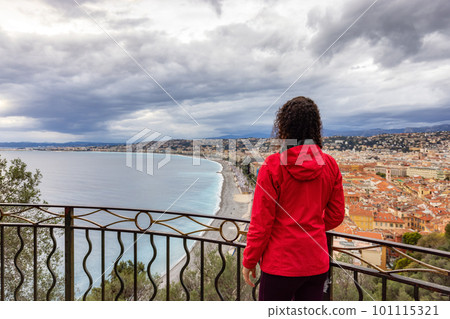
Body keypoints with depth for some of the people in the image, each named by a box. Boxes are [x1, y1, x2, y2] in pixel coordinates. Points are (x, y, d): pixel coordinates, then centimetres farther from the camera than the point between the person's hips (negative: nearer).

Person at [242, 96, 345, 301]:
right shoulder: (330, 165, -1)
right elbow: (336, 215, 7)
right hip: (317, 262, 5)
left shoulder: (273, 165, -16)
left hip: (281, 262, -4)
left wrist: (249, 261, -1)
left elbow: (261, 221, -13)